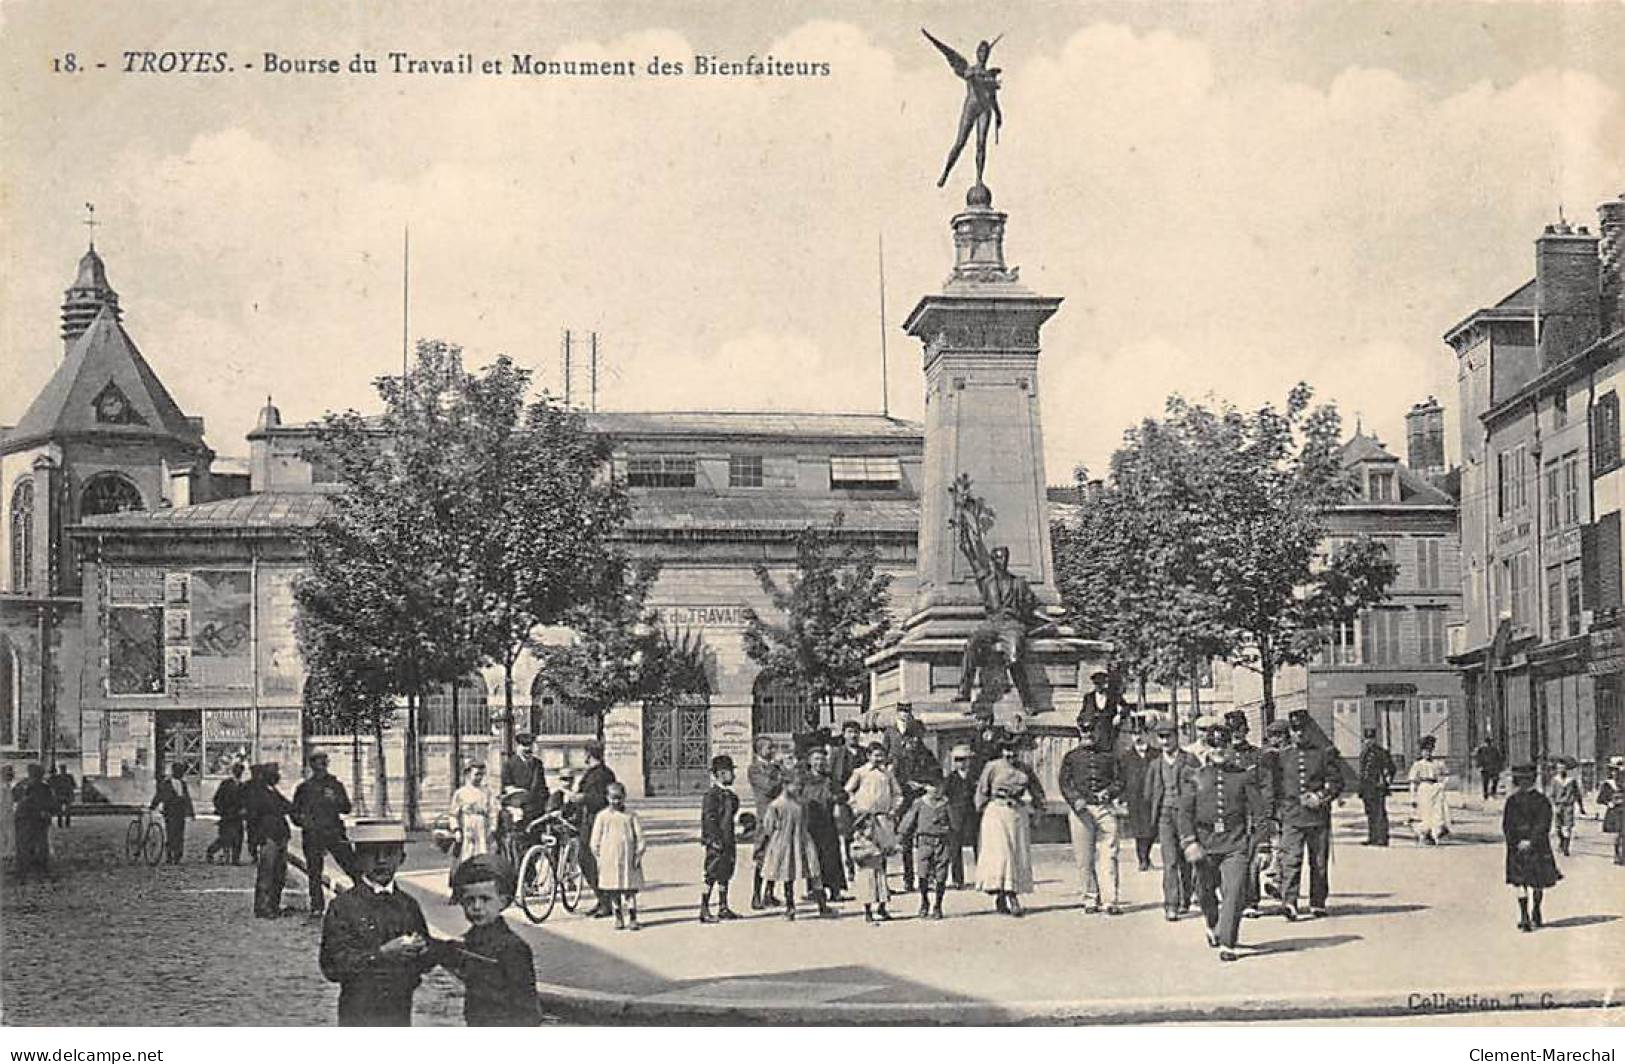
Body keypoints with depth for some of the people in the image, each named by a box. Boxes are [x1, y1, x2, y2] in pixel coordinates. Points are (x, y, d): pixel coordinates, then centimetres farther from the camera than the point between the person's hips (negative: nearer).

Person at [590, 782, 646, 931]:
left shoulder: (631, 816, 5)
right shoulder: (602, 816, 5)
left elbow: (640, 837, 6)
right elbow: (595, 840, 7)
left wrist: (638, 854, -2)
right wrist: (598, 857, 2)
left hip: (628, 857, -1)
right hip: (609, 859, 1)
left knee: (630, 890, -2)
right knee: (613, 891, 5)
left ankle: (632, 919, 2)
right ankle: (618, 918, 14)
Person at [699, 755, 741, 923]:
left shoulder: (730, 795, 14)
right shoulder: (712, 795, -13)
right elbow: (709, 820, -18)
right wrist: (715, 840, -23)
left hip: (728, 842, 9)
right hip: (716, 843, -9)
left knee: (725, 875, 13)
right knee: (711, 876, -6)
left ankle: (723, 909, 21)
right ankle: (704, 911, -2)